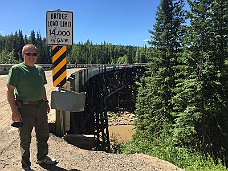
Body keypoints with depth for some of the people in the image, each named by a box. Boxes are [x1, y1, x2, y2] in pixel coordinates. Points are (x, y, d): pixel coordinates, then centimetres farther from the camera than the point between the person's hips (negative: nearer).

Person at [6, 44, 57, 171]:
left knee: (43, 134, 17)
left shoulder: (40, 69, 10)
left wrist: (46, 102, 16)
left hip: (40, 106, 6)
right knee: (25, 138, 7)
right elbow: (10, 91, -10)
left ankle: (42, 157, 38)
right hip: (25, 108, -5)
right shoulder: (16, 69, -8)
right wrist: (14, 111, -15)